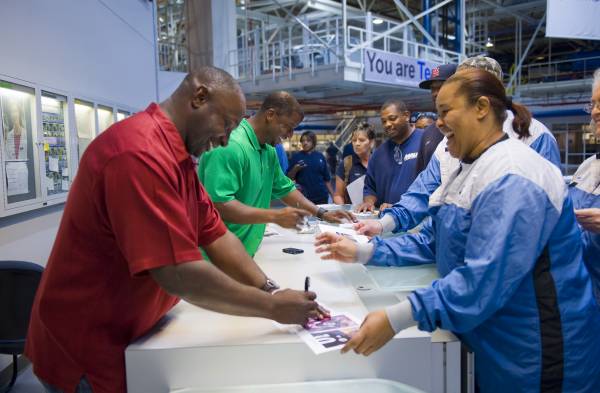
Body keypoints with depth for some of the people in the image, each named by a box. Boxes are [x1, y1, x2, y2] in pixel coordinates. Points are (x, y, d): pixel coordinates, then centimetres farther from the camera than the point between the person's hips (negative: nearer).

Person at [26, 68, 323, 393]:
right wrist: (272, 307, -22)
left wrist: (271, 290, -9)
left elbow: (215, 235, 1)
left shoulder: (178, 155, 6)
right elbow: (179, 275, -32)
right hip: (88, 350, -9)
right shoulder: (141, 152, -28)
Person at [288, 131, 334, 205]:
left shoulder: (320, 156, 7)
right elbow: (289, 177, 2)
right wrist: (295, 169, -17)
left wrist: (333, 196, 5)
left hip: (321, 197, 3)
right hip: (303, 197, -2)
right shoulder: (296, 156, 1)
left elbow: (327, 179, 11)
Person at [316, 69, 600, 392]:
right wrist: (363, 252, 1)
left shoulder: (512, 179, -25)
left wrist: (396, 319, -37)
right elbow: (436, 242, 9)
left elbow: (484, 280, -34)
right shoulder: (473, 169, 9)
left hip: (531, 354, -8)